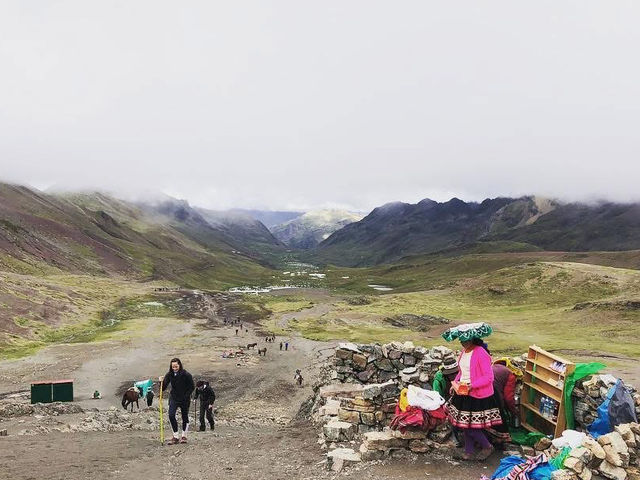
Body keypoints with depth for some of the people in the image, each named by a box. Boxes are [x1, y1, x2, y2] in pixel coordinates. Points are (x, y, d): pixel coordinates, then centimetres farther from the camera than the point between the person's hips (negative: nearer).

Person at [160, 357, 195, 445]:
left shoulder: (186, 375, -14)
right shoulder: (169, 375, -5)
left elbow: (192, 387, -6)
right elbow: (163, 388, -5)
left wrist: (186, 396, -15)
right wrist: (162, 382, -24)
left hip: (184, 399, -2)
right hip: (174, 398, 2)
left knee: (185, 417, 8)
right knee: (171, 415, -13)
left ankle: (184, 436, 24)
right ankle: (176, 436, -3)